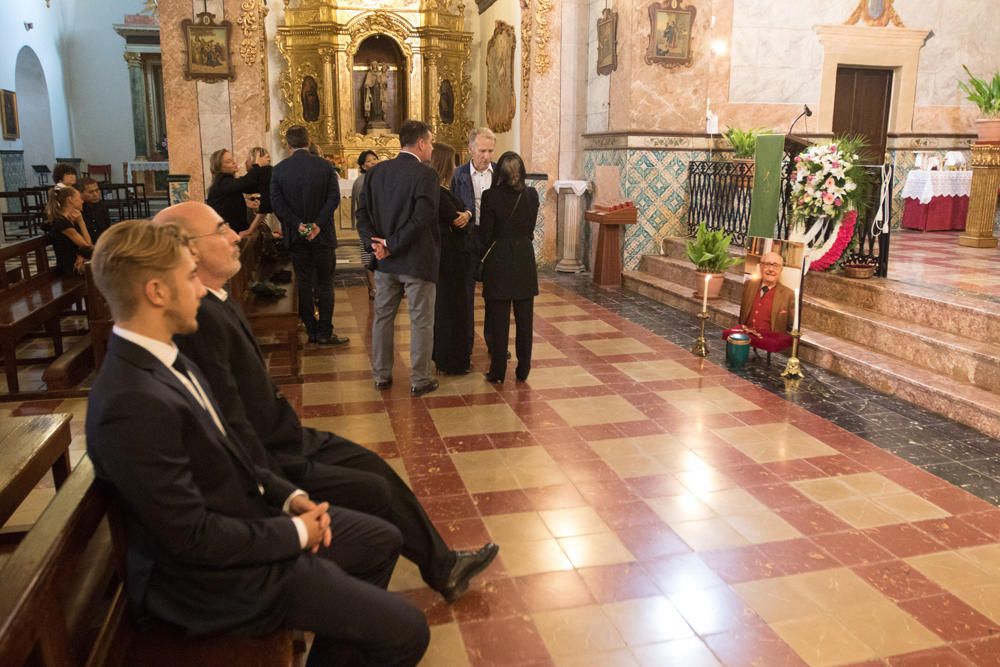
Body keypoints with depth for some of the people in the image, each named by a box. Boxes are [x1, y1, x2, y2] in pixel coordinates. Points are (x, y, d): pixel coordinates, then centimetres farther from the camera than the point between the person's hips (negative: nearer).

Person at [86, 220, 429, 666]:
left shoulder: (160, 359, 1)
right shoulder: (133, 404, -30)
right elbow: (195, 537, -26)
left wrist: (288, 495, -1)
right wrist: (295, 533, -13)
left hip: (243, 519, 9)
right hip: (216, 576, -9)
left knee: (381, 541, 18)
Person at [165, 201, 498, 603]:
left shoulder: (217, 305, 4)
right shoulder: (200, 319, -27)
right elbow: (232, 426, -27)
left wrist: (294, 428, 5)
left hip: (279, 437, 10)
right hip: (262, 459, -9)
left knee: (372, 464, 10)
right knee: (374, 490, -4)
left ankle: (443, 565, 21)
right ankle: (440, 568, 20)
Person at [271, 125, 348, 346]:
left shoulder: (278, 169, -1)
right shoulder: (325, 166, -5)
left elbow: (277, 203, -8)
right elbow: (334, 198, -12)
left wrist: (298, 225, -10)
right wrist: (318, 224, -14)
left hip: (296, 236, 2)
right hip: (323, 235, -1)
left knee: (303, 284, 10)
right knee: (324, 284, 5)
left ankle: (311, 331, 14)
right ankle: (325, 333, 5)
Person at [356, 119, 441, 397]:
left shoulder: (376, 172, 5)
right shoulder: (426, 174, -14)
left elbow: (363, 212, 1)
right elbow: (421, 219, -23)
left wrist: (374, 242, -6)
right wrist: (392, 246, -16)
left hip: (385, 260, 6)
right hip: (418, 261, -5)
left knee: (383, 317, 16)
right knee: (421, 322, 6)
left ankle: (381, 375, 25)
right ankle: (419, 380, 13)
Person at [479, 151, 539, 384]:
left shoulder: (491, 197, -13)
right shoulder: (531, 195, -2)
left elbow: (485, 235, -9)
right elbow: (530, 228, 7)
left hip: (499, 261, -3)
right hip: (525, 259, 3)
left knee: (498, 319, 5)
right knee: (524, 318, 10)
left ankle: (498, 372, 10)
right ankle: (523, 370, 18)